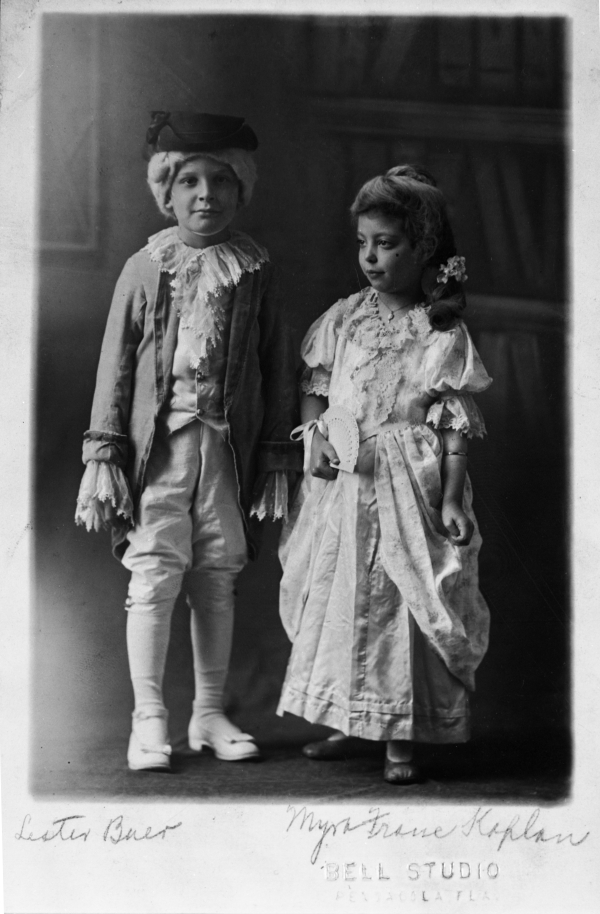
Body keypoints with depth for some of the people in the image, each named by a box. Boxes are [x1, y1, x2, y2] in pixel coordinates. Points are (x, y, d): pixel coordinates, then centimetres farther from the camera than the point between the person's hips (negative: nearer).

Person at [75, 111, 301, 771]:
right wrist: (103, 454, -3)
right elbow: (115, 364, 2)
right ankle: (148, 719, 6)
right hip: (158, 444, -2)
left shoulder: (253, 271, 6)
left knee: (217, 581, 8)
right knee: (154, 577, -4)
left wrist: (277, 456, 5)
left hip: (227, 446, 2)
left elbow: (277, 366, 8)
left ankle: (210, 713, 20)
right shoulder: (145, 270, 2)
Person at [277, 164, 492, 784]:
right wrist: (315, 435, -7)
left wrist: (451, 501, -11)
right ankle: (349, 722, 24)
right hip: (341, 482, 4)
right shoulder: (341, 319, 7)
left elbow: (457, 426, -5)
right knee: (333, 595, 8)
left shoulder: (444, 334, -4)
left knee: (404, 602, -3)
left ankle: (402, 737, 7)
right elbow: (314, 389, 13)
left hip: (408, 483, -4)